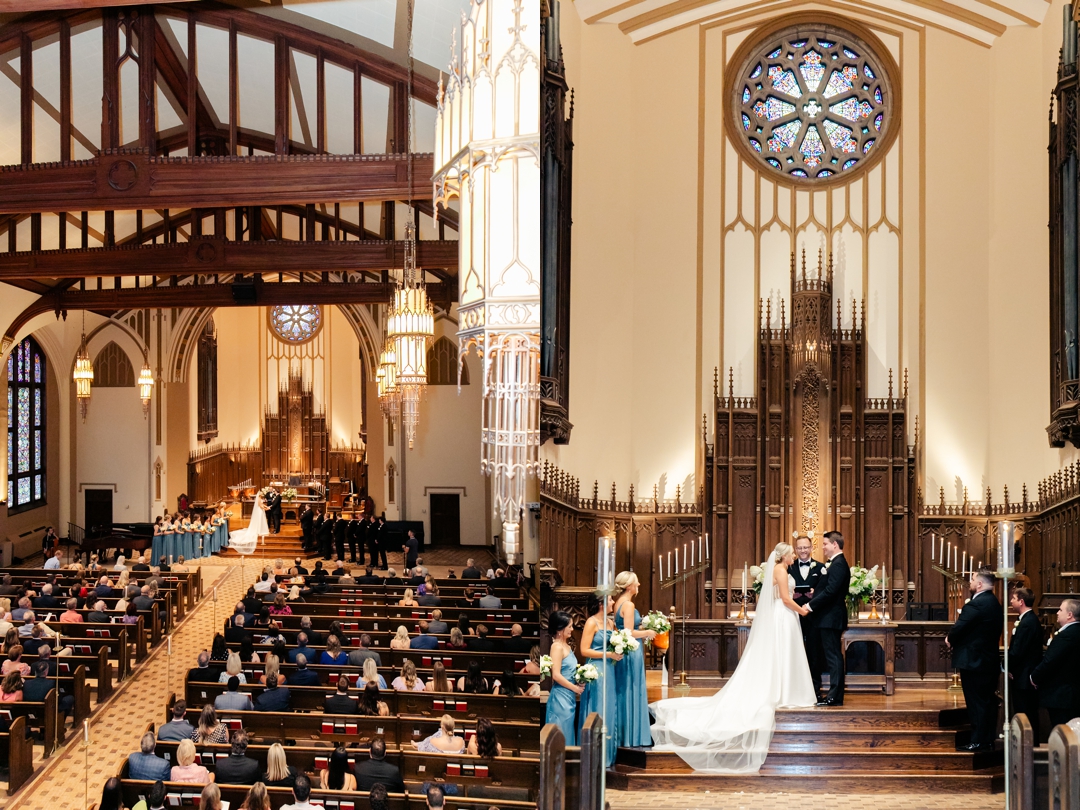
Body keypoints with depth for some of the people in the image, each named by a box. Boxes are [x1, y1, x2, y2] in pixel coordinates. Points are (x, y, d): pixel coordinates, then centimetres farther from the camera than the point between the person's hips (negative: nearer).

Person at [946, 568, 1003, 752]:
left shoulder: (977, 604, -21)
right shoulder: (994, 602, 10)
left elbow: (959, 627, -23)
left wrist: (950, 639, -2)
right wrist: (954, 638, 1)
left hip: (973, 661, -9)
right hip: (990, 659, 9)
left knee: (976, 702, -2)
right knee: (988, 701, 13)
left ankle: (978, 741, 2)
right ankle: (988, 739, 20)